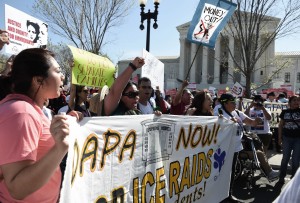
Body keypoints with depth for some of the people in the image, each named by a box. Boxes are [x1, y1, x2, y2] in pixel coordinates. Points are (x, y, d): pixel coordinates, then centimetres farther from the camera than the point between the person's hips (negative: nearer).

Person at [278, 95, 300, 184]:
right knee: (285, 158, 8)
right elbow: (281, 125, 7)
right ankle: (281, 177, 19)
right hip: (287, 138, 1)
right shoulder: (284, 112, 2)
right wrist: (279, 137, 4)